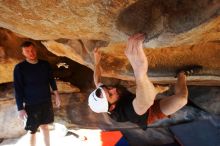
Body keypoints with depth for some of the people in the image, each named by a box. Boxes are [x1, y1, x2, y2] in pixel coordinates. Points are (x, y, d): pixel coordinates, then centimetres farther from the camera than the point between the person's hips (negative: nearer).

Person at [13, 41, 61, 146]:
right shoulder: (19, 68, -10)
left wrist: (56, 94, 9)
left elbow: (51, 80, 12)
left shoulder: (45, 64, 2)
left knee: (45, 126, 15)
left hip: (46, 102, 4)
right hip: (31, 105, -3)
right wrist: (20, 108, -14)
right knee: (32, 131, 4)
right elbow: (18, 89, -11)